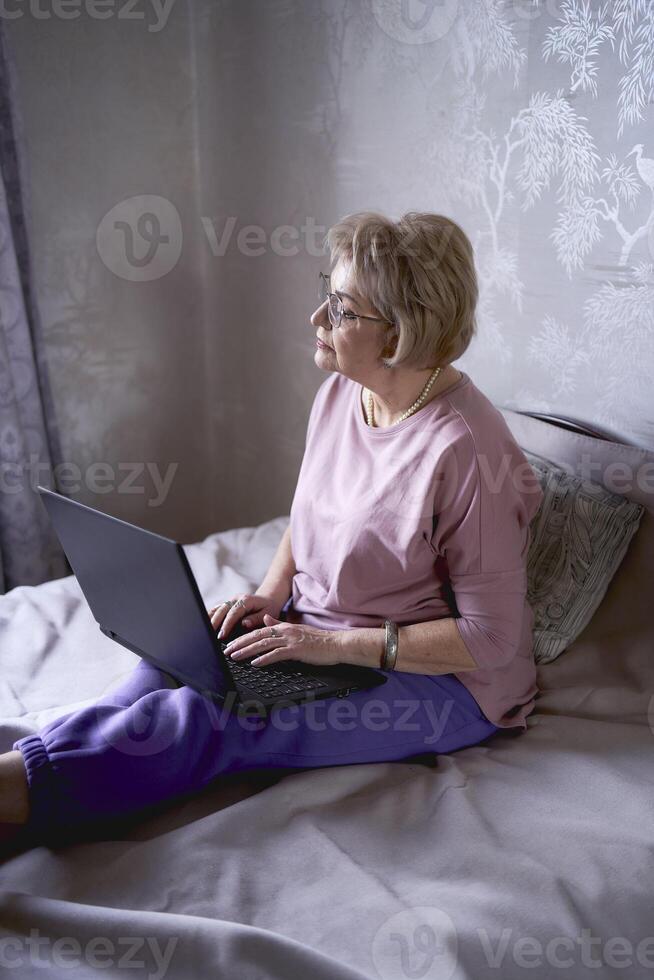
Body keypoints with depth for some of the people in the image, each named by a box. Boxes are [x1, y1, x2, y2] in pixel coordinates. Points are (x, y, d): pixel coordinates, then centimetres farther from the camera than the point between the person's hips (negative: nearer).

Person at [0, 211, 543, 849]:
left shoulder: (466, 449, -25)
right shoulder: (339, 392, 0)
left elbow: (491, 639, -21)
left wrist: (339, 643, -22)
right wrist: (271, 593, -3)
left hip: (440, 680, -7)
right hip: (316, 636, 8)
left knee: (216, 718, -27)